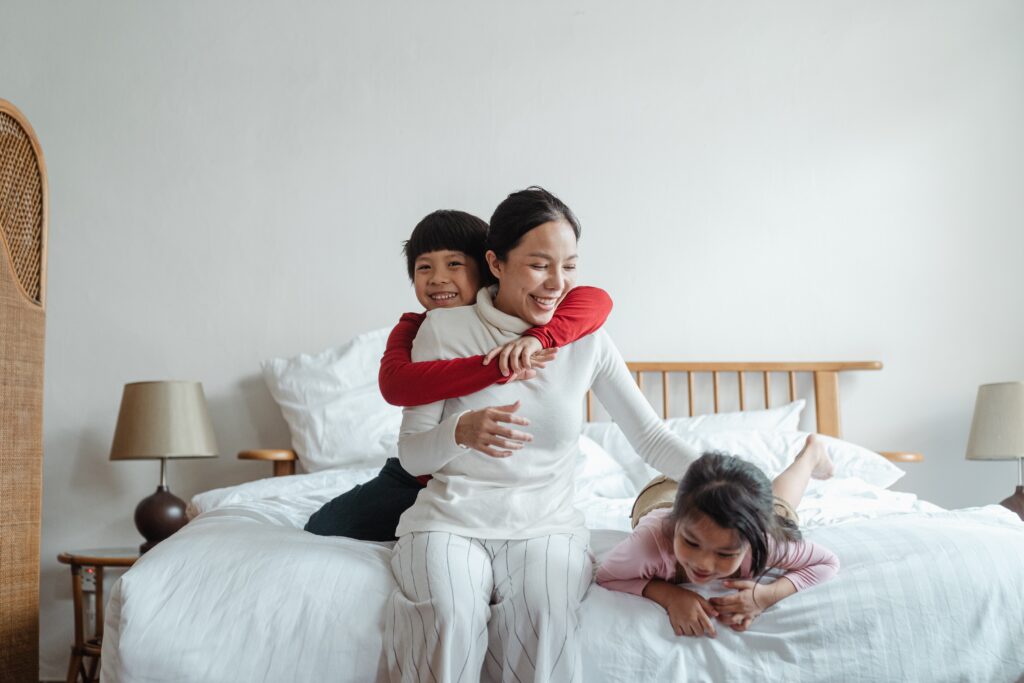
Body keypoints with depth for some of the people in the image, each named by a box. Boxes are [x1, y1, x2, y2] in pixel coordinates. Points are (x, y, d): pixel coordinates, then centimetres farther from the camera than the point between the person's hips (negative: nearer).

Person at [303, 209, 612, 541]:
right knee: (320, 529, -5)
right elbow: (393, 384, -34)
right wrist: (499, 367, -43)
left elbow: (596, 300, -26)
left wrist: (537, 337, -45)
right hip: (416, 478, 2)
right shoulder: (412, 328, -10)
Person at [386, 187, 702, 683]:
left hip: (546, 524, 1)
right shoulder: (445, 329, -3)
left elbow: (651, 438, 3)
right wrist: (461, 432, -23)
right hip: (451, 518, -1)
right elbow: (411, 455, -1)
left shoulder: (586, 340, 2)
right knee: (451, 619, -32)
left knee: (544, 617, -31)